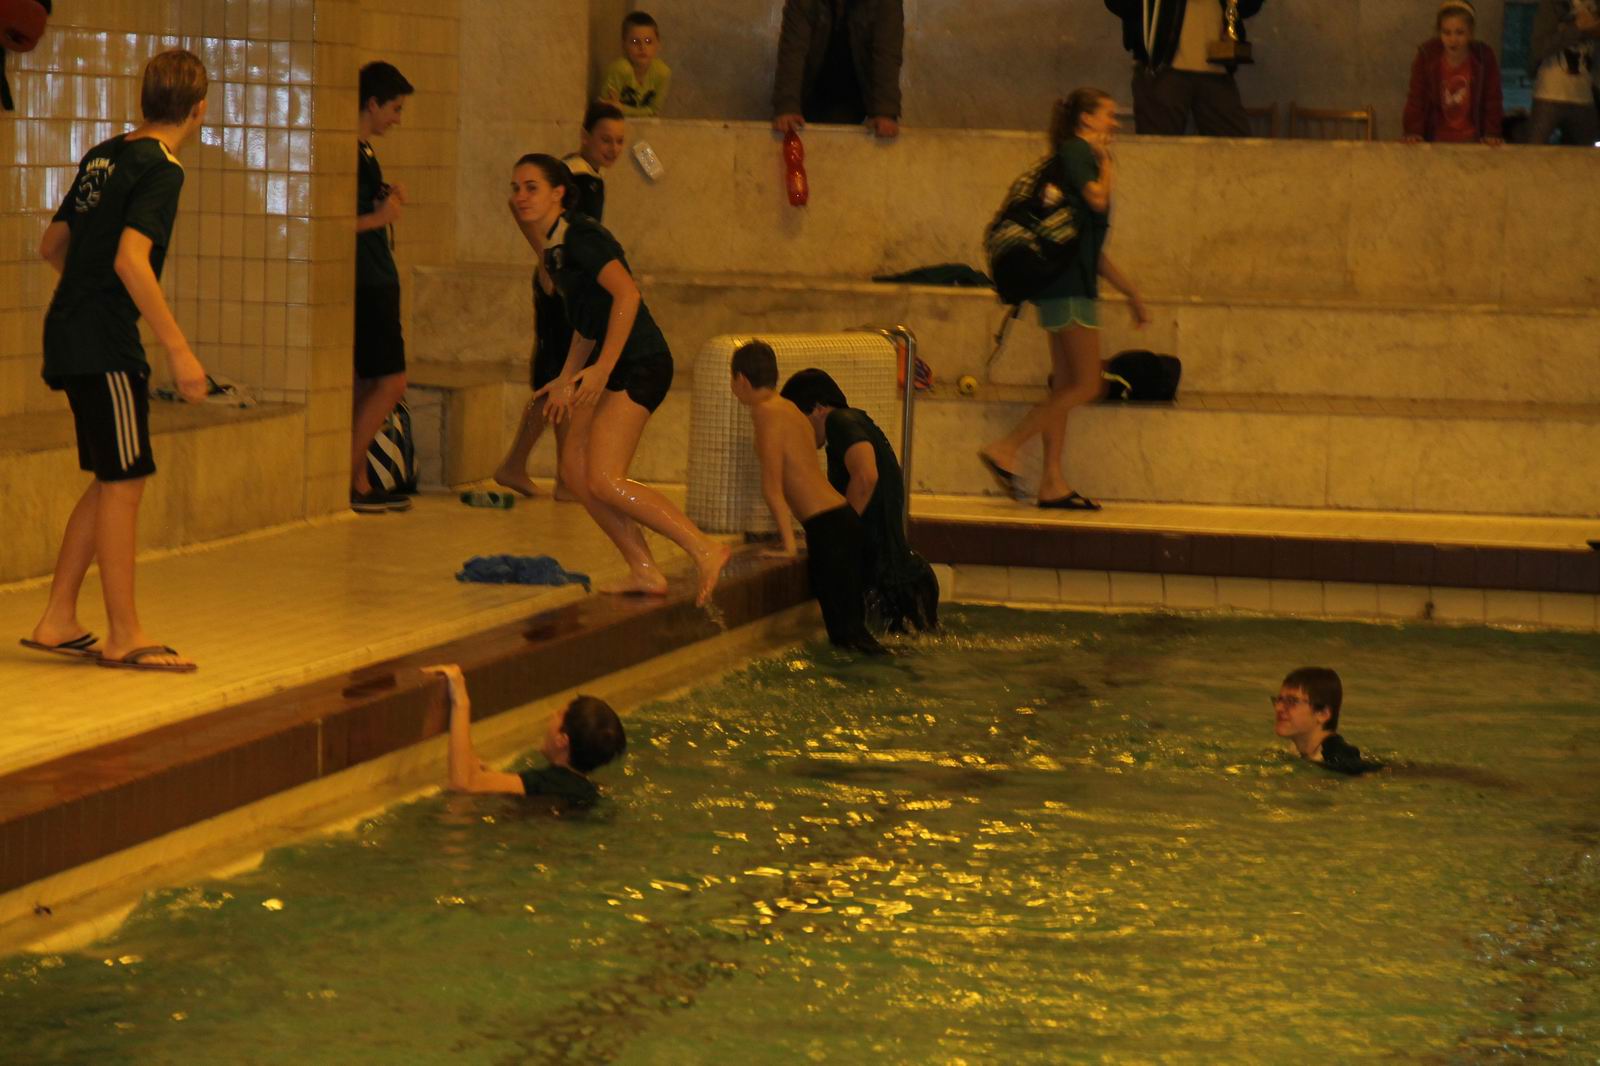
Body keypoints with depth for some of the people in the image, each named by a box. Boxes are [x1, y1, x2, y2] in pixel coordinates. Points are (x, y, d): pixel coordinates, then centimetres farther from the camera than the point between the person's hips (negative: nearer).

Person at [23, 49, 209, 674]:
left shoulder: (104, 156, 13)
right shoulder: (161, 169, -13)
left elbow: (52, 245, 21)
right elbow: (130, 259, -25)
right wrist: (178, 349, -25)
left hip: (69, 334, 9)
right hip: (104, 345, -9)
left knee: (111, 481, 15)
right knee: (124, 483, -2)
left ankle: (57, 622, 17)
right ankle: (124, 636, 3)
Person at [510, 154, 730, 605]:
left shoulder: (581, 237, -15)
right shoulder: (553, 246, 13)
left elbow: (626, 294, -27)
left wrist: (602, 367, -30)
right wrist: (567, 379, 22)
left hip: (639, 364, -10)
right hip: (611, 365, 10)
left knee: (603, 480, -14)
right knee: (575, 471, 7)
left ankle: (706, 550, -10)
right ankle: (644, 572, 11)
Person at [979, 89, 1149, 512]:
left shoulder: (1082, 157, 23)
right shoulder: (1075, 152, -5)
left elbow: (1093, 251, 26)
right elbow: (1097, 199, -22)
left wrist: (1130, 292, 28)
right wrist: (1107, 161, -3)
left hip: (1070, 283, 10)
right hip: (1068, 284, -10)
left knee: (1065, 387, 8)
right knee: (1087, 385, -10)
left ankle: (1053, 484, 7)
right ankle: (1004, 450, -13)